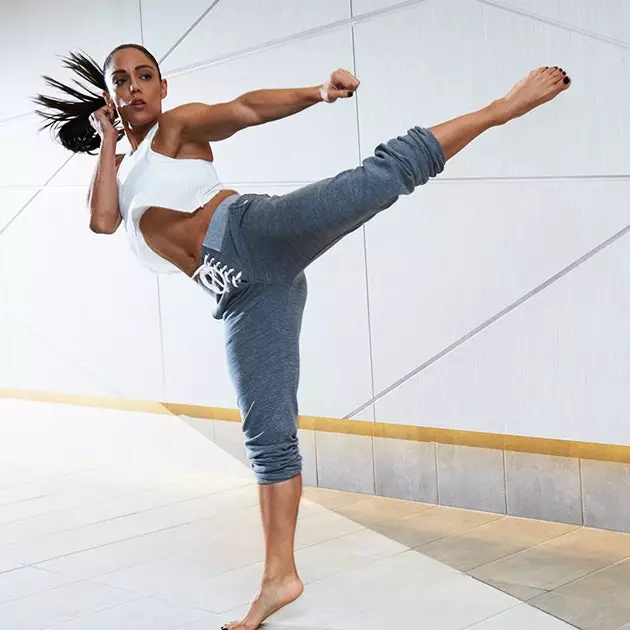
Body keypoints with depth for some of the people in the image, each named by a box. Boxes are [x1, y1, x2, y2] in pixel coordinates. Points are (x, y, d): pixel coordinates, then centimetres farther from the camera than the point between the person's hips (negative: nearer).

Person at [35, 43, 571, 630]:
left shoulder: (180, 126, 14)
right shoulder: (121, 165, 28)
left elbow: (245, 109, -3)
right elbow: (102, 221, 8)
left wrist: (317, 93, -19)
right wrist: (106, 139, 14)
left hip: (258, 234, -4)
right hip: (244, 295, 4)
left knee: (385, 170, -26)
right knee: (266, 434, 4)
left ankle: (505, 105, -17)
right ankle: (279, 576, 9)